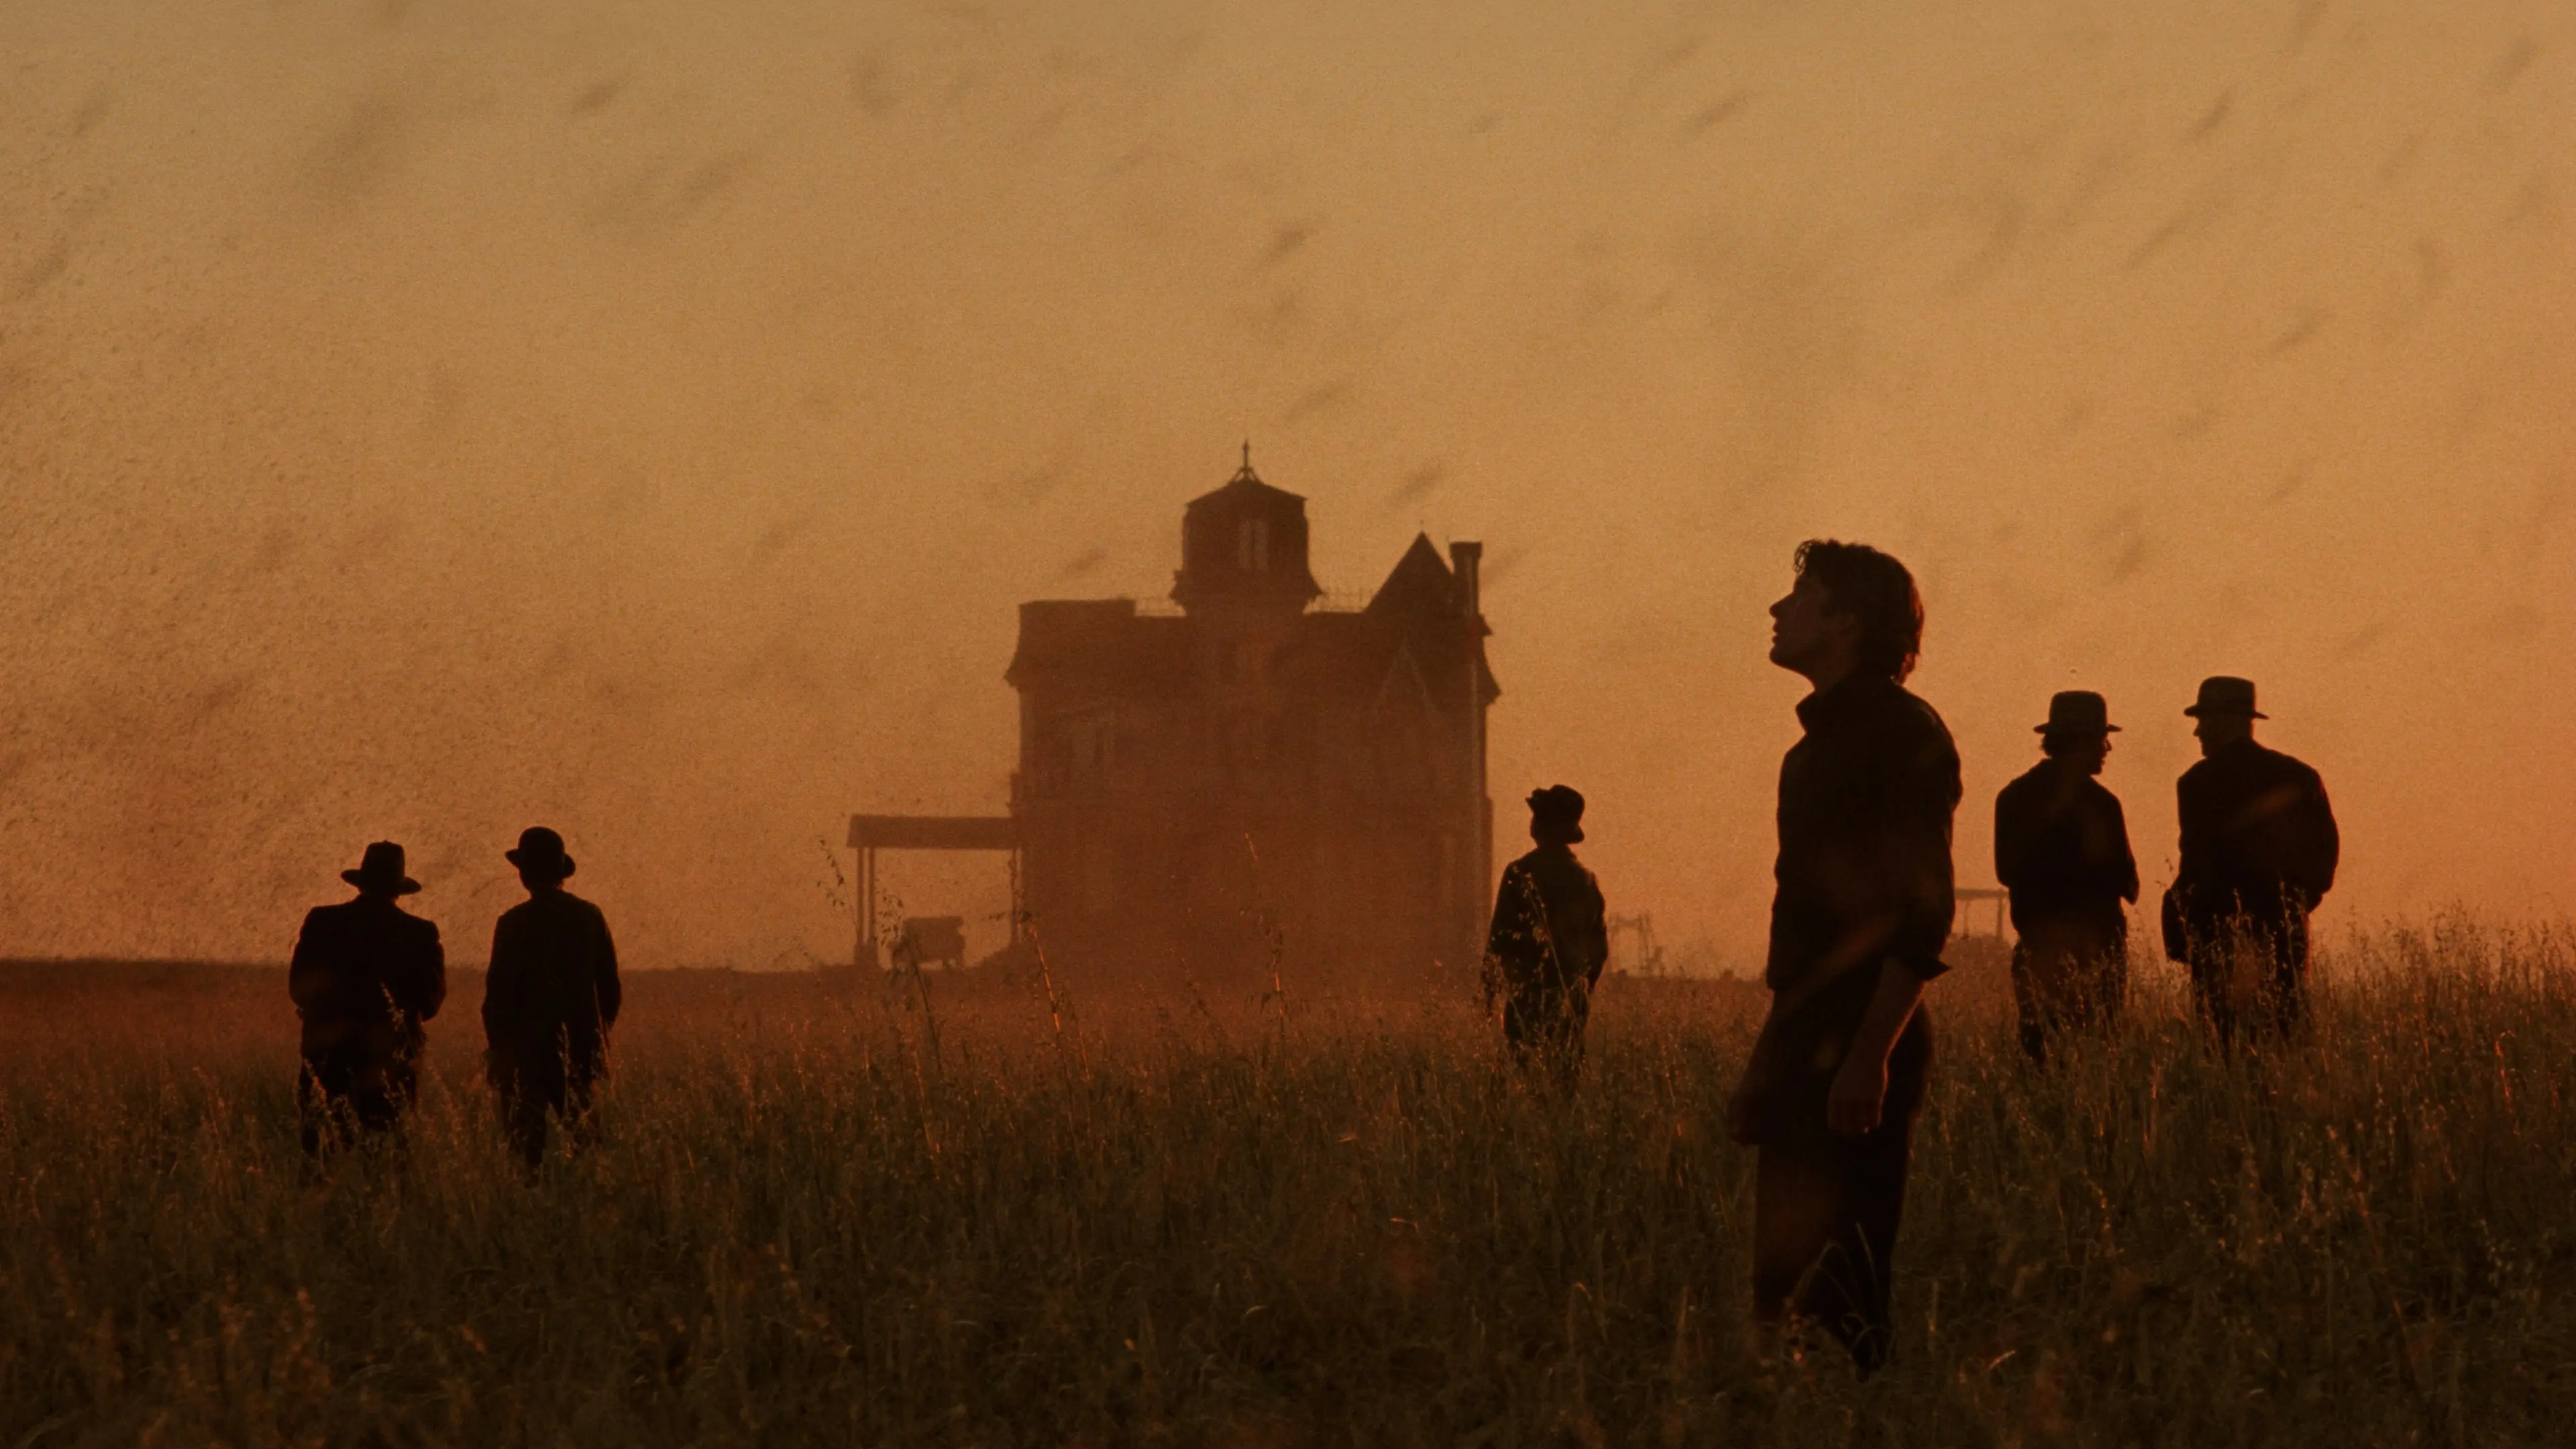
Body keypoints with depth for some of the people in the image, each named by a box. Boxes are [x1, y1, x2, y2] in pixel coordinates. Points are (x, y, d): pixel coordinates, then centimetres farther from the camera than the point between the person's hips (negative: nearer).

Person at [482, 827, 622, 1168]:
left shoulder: (515, 923, -10)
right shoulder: (591, 917, 4)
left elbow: (499, 990, -9)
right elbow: (610, 986, 9)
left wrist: (495, 1045, -1)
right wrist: (599, 1035, 20)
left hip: (527, 1050, -5)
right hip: (582, 1048, 5)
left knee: (525, 1140, -1)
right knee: (582, 1133, 11)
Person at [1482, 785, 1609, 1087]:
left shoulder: (1521, 873, -10)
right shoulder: (1586, 879, 7)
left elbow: (1500, 937, -11)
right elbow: (1600, 946, 13)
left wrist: (1488, 993, -4)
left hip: (1529, 996, -5)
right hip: (1572, 1000, 5)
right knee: (1567, 1074, 10)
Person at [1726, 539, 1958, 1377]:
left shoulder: (1903, 734, -9)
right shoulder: (1818, 742, 19)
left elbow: (1922, 910, -17)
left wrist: (1870, 1055, -23)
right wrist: (1767, 1059, 19)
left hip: (1863, 1050, -9)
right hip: (1805, 1043, 9)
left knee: (1844, 1291, -10)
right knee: (1784, 1281, 8)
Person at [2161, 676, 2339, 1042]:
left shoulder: (2199, 782, -8)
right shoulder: (2299, 776, 8)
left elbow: (2198, 862, -12)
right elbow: (2327, 844, 9)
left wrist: (2180, 940, -7)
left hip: (2221, 933, -5)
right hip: (2286, 931, 5)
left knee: (2227, 1031, -3)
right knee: (2286, 1028, 9)